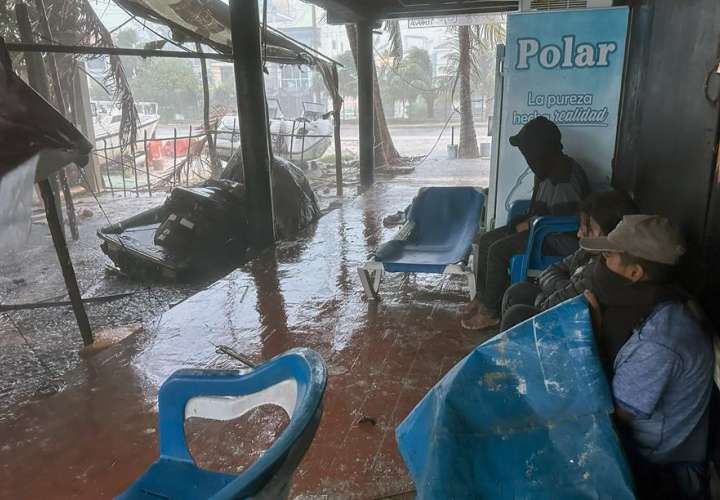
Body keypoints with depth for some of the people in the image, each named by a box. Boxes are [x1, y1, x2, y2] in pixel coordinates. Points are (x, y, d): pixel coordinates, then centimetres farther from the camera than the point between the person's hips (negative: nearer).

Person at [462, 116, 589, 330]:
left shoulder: (565, 180, -26)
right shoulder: (549, 170, 6)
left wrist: (528, 226, -14)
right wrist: (524, 222, 1)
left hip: (559, 242, -10)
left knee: (498, 251, -21)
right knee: (486, 240, 3)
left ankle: (490, 311, -7)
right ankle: (482, 297, 10)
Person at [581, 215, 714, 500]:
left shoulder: (657, 343, -32)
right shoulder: (651, 307, -4)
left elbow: (614, 412, -22)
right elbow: (613, 369, 1)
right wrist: (599, 324, -15)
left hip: (656, 469, -7)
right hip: (635, 438, 7)